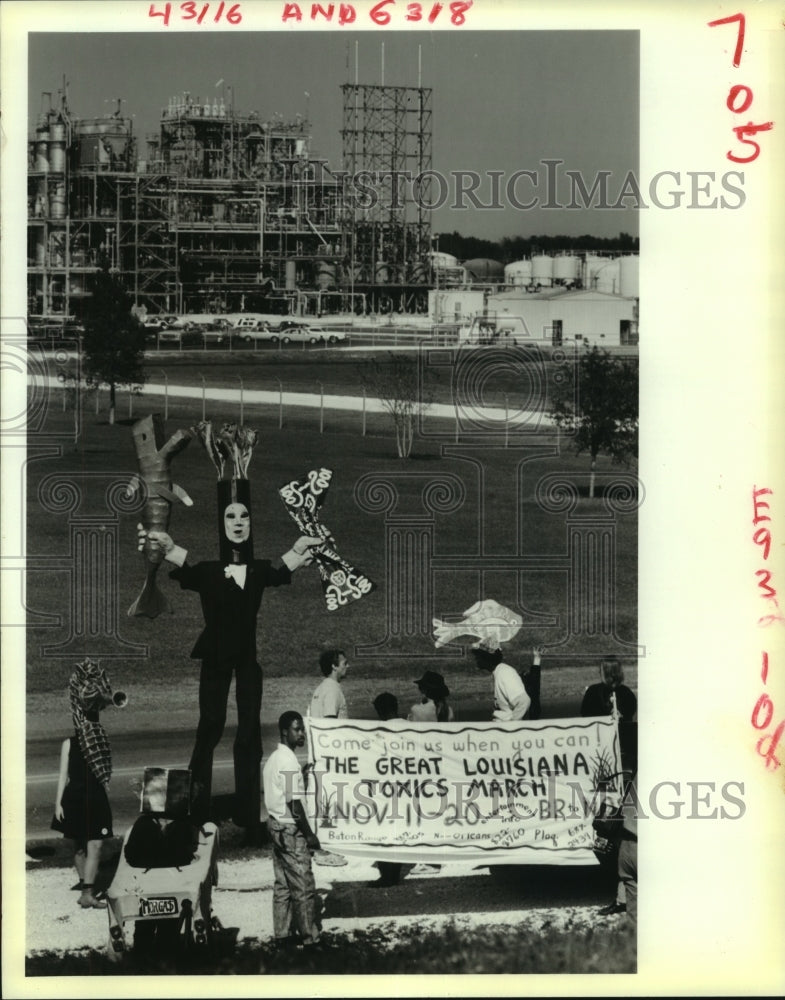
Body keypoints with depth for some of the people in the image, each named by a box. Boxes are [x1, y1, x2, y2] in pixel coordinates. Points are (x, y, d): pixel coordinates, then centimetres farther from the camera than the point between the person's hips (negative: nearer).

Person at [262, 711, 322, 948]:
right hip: (290, 829, -10)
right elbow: (294, 803, -19)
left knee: (283, 884, 13)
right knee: (304, 886, -5)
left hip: (276, 824, 10)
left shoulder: (274, 758, 12)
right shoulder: (289, 760, -18)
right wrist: (309, 834, -14)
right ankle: (310, 938, -3)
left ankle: (282, 933, 17)